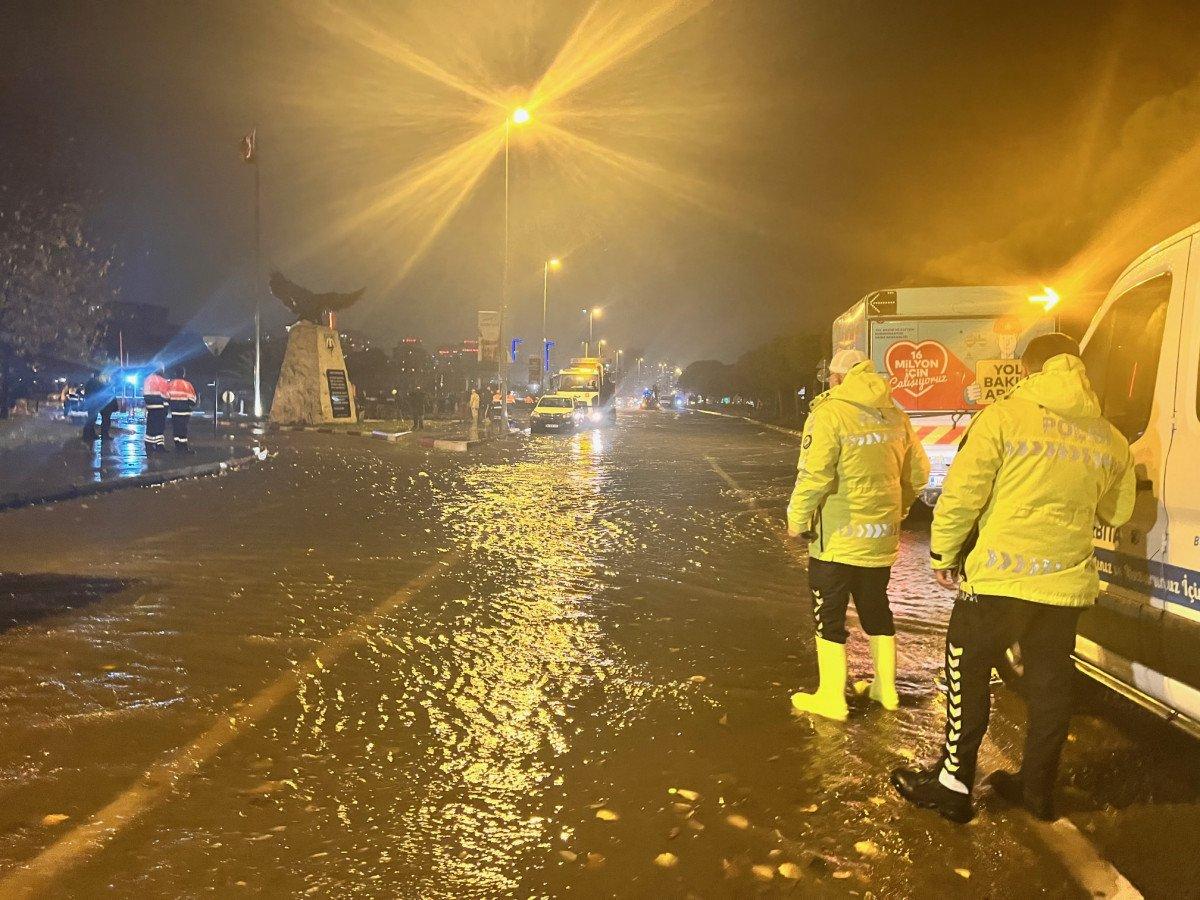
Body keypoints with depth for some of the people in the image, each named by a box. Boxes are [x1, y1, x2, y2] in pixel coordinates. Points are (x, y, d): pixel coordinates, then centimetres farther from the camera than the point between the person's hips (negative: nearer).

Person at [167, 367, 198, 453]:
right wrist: (192, 405, 14)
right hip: (184, 410, -4)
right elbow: (192, 398, -4)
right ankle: (184, 447, -4)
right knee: (183, 428, -4)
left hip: (174, 410, 4)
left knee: (176, 428, 8)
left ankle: (177, 446, 10)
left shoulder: (171, 384, 4)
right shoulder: (187, 384, -9)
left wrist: (169, 404, 21)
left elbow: (167, 397, 8)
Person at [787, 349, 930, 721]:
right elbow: (918, 471, 9)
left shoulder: (829, 413, -17)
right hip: (882, 535, 7)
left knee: (828, 615, 6)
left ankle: (831, 698, 12)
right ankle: (885, 688, 30)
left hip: (837, 537, -6)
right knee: (876, 609, 20)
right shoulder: (894, 414, 4)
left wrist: (797, 519, -10)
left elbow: (814, 476, -24)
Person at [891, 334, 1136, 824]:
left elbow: (961, 494, -12)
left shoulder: (1004, 417, -10)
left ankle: (953, 784, 16)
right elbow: (1117, 512, 18)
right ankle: (1037, 788, 29)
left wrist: (943, 554, 0)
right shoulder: (1109, 438, 6)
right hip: (1066, 582, 5)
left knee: (967, 676, 9)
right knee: (1049, 685, 16)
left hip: (998, 578, -5)